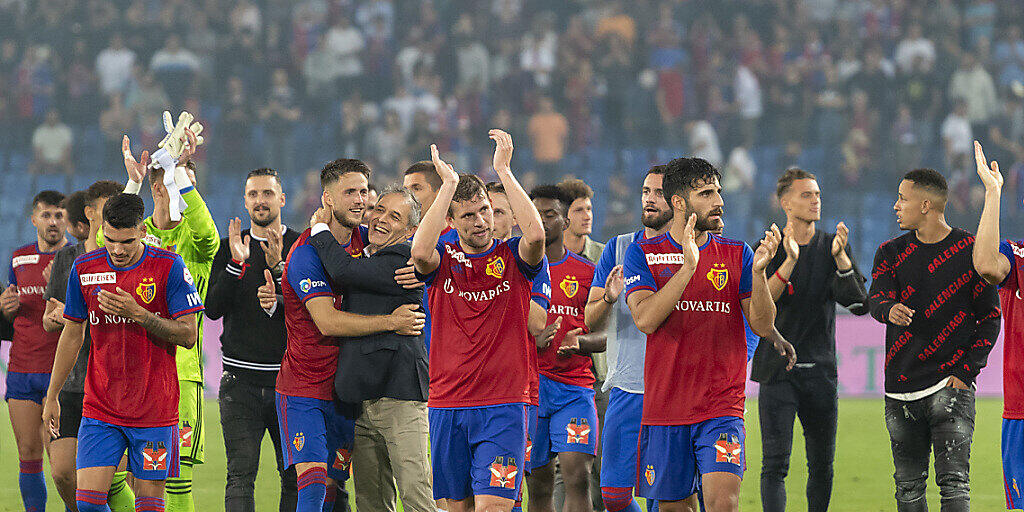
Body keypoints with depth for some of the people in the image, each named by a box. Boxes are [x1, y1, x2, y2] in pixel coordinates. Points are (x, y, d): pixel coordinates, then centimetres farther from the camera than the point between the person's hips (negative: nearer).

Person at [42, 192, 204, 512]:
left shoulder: (169, 267, -7)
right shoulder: (85, 268, 3)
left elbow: (188, 335, -8)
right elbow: (72, 334, 13)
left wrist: (137, 314, -20)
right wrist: (52, 396, 15)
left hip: (154, 411, -2)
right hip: (100, 410, 2)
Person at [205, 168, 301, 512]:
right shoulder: (228, 249, 9)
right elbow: (213, 308, -2)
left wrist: (278, 269, -18)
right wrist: (236, 264, -15)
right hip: (241, 378, 0)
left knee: (295, 477, 1)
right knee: (240, 475, -7)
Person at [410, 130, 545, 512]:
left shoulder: (512, 258, 3)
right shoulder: (443, 259, 6)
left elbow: (536, 235, -20)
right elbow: (420, 252, -18)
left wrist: (504, 171, -17)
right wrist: (449, 184, -18)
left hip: (503, 407, -2)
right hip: (447, 405, 2)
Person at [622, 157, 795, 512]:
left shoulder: (737, 254, 7)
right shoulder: (643, 254, 3)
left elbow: (762, 326, 1)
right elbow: (645, 319, -12)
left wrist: (758, 272, -16)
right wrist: (687, 267, -20)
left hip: (721, 407, 0)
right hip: (664, 407, 0)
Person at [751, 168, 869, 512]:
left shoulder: (833, 246, 8)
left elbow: (859, 304, -4)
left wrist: (840, 257, -19)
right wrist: (789, 261, -24)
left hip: (821, 371, 3)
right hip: (777, 368, -3)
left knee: (822, 466, 8)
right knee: (775, 465, -12)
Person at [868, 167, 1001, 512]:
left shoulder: (971, 251, 0)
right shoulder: (891, 253, 10)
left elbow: (990, 317, 3)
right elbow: (875, 298, -7)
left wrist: (965, 371, -8)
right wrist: (889, 310, -33)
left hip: (951, 384, -4)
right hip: (901, 391, 4)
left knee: (954, 483, -14)